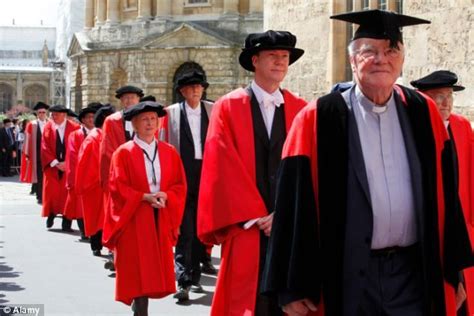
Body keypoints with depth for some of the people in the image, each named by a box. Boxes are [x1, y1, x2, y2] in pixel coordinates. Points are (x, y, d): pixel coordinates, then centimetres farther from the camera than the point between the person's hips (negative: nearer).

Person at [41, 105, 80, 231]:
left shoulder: (74, 128, -3)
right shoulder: (48, 127, 1)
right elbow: (45, 148, -2)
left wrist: (67, 163, -13)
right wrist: (55, 163, -10)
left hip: (69, 167, -1)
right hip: (52, 167, 1)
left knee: (67, 194, -4)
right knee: (51, 193, 3)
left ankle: (66, 223, 0)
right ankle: (50, 216, 25)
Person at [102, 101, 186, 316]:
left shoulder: (169, 152, 8)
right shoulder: (124, 153, -3)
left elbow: (179, 185, 6)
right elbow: (117, 186, -8)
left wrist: (165, 196, -13)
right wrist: (144, 197, -19)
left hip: (161, 219, 4)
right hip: (134, 219, -4)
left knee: (156, 269, 5)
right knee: (138, 270, -5)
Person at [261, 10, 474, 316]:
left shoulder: (423, 114, 6)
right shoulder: (318, 119, -5)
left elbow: (444, 197, 9)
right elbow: (296, 206, -5)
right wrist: (294, 287, -6)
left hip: (414, 272, 3)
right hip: (348, 275, -2)